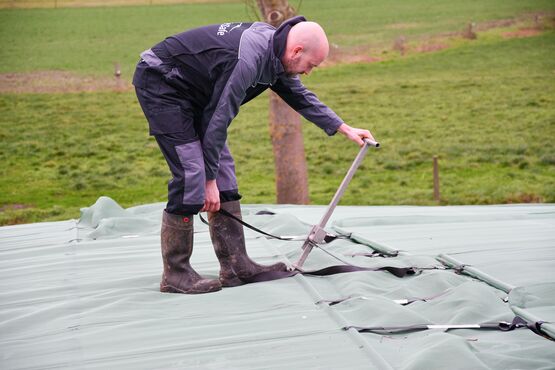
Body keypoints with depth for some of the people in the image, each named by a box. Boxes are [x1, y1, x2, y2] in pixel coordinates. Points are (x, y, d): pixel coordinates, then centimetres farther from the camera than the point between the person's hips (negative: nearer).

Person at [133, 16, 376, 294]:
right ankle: (174, 276, -7)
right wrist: (210, 181, -17)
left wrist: (345, 129, 18)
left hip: (190, 91, 10)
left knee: (224, 171, 4)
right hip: (159, 83, -10)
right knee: (191, 173, -16)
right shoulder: (248, 60, -31)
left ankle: (236, 266, 7)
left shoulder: (274, 48, -1)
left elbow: (300, 96, 15)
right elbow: (217, 121, -26)